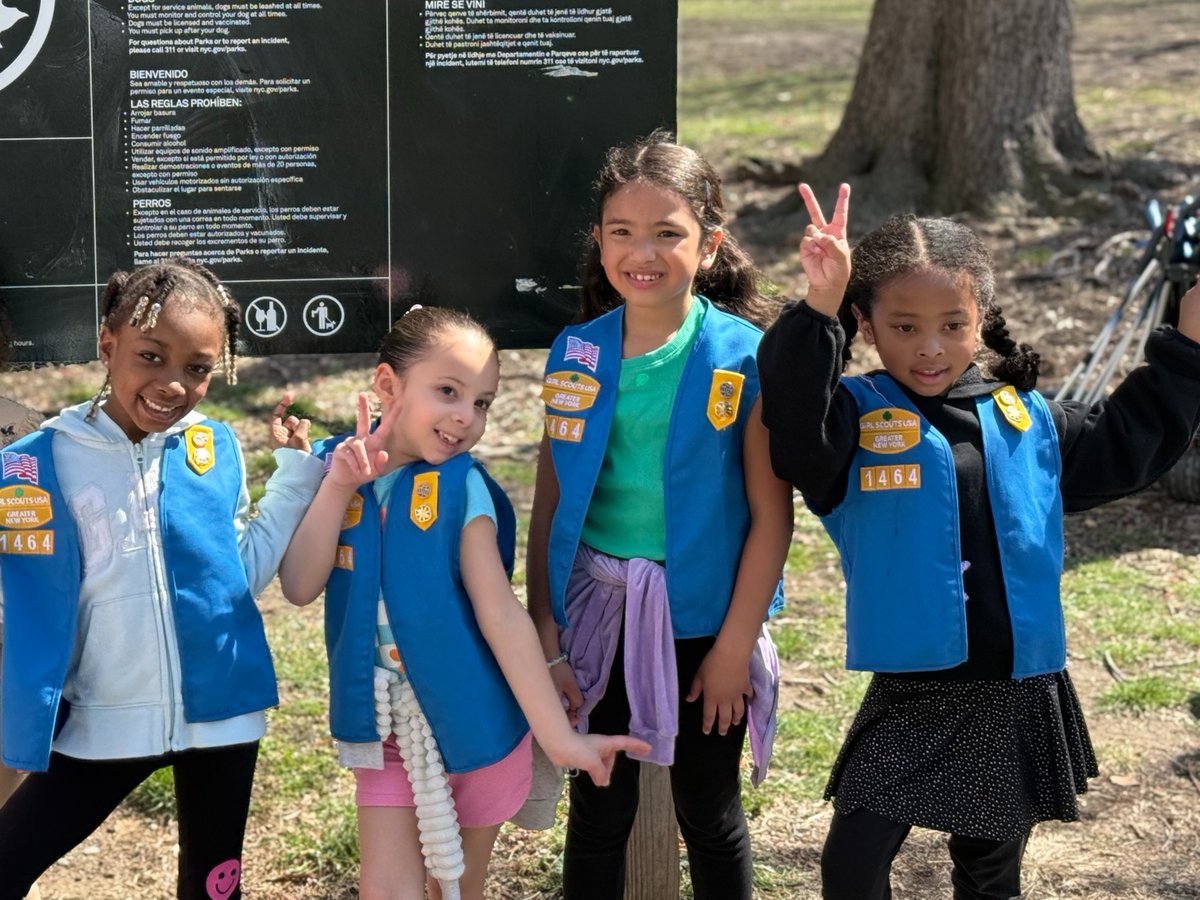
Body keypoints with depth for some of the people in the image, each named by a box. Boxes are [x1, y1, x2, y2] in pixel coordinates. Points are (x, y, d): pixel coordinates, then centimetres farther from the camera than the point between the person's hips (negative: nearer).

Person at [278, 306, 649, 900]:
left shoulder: (463, 489, -11)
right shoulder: (332, 469, -4)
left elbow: (503, 616, -13)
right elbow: (300, 588, -12)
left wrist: (558, 736, -17)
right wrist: (338, 486, -21)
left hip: (473, 724, -1)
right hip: (387, 731, 1)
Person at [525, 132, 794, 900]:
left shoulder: (746, 358, -11)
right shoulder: (575, 355, -2)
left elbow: (772, 514, -10)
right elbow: (551, 503, 2)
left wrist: (736, 645, -10)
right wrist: (544, 631, -1)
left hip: (702, 617, -2)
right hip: (598, 614, 3)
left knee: (710, 813, 13)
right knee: (598, 813, 13)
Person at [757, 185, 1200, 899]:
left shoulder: (1027, 419, 5)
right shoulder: (857, 417, -8)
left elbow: (1129, 444, 19)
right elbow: (794, 423, -30)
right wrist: (820, 308, -43)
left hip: (1021, 700, 3)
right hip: (910, 696, -3)